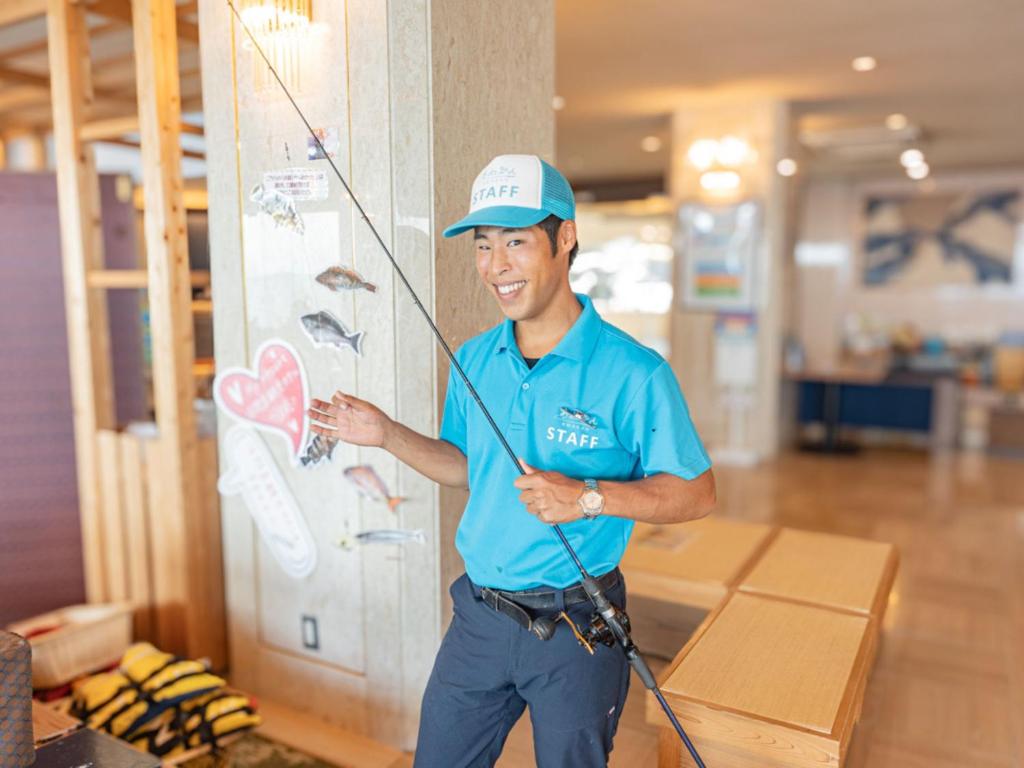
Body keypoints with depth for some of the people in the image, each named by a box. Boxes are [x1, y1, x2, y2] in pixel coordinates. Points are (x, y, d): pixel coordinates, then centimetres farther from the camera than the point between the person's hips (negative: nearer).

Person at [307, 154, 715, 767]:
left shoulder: (633, 372, -18)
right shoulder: (473, 360, 1)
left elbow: (697, 493, -13)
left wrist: (588, 497, -26)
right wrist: (388, 434, 0)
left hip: (577, 627, -5)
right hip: (479, 616, 5)